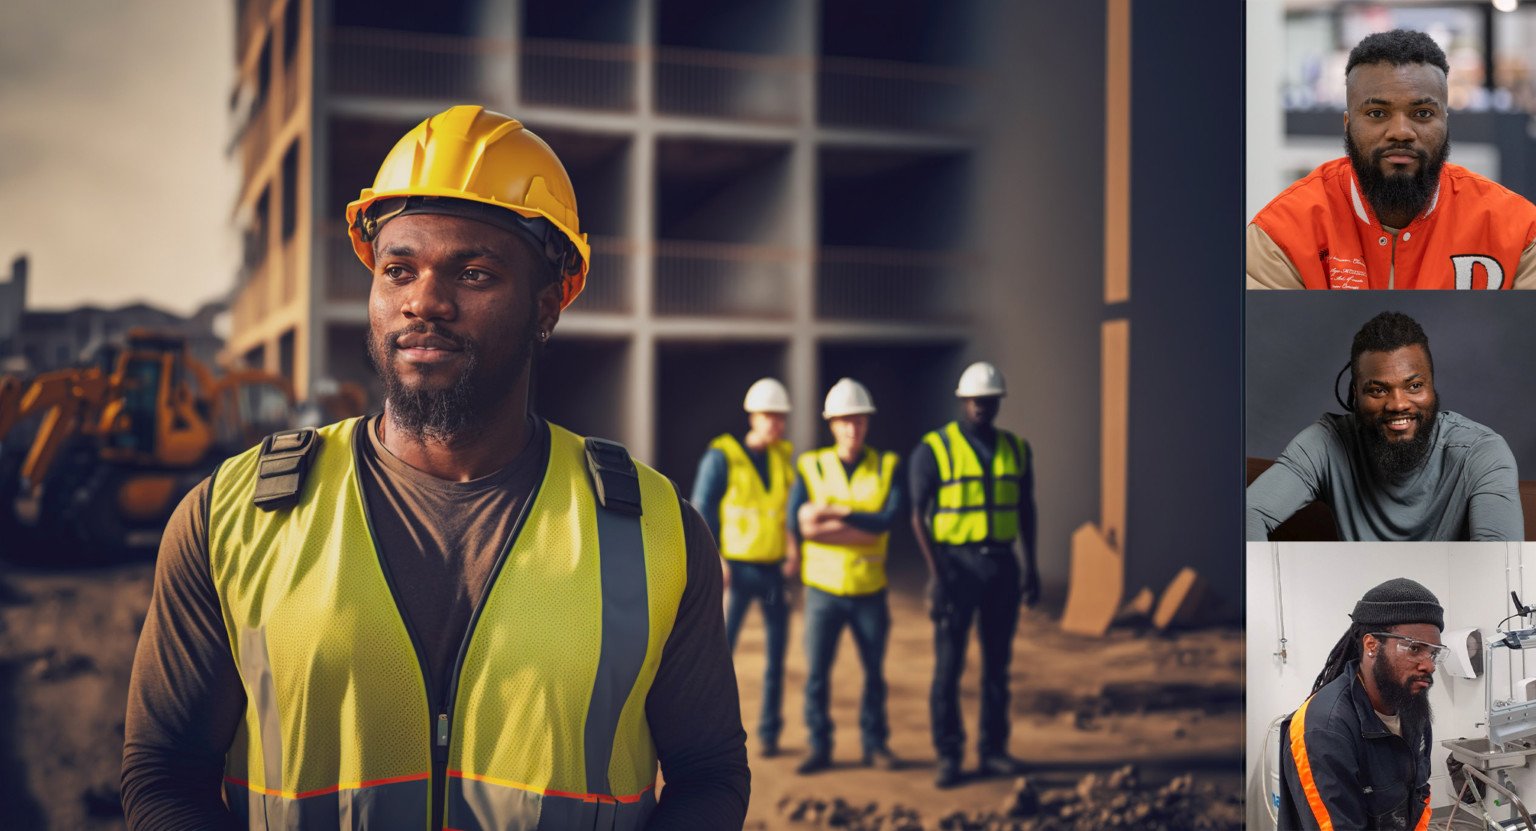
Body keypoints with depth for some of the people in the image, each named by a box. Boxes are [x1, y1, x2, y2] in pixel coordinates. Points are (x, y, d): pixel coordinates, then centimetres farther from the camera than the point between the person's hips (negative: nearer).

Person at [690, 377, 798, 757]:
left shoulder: (785, 457, 9)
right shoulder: (722, 457, -5)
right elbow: (702, 511, -7)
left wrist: (794, 548, 2)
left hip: (775, 570, 4)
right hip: (736, 568, -4)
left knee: (776, 654, 6)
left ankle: (769, 732, 16)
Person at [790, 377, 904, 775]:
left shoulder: (887, 468, 0)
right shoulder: (812, 467, -1)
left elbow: (887, 519, -16)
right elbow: (798, 525, -14)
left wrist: (834, 512, -20)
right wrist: (862, 530, -15)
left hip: (869, 592, 1)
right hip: (823, 589, -1)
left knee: (874, 672, 10)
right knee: (816, 671, 0)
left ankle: (875, 744, 23)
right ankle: (819, 746, 13)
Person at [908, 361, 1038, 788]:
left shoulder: (1015, 448, 7)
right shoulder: (933, 450, -6)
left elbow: (1026, 509, 14)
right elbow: (919, 516, -8)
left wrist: (1030, 564, 7)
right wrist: (935, 574, -14)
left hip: (1002, 564, 4)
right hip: (957, 564, -4)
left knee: (997, 661, 9)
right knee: (949, 663, -2)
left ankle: (993, 748, 18)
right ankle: (948, 756, 5)